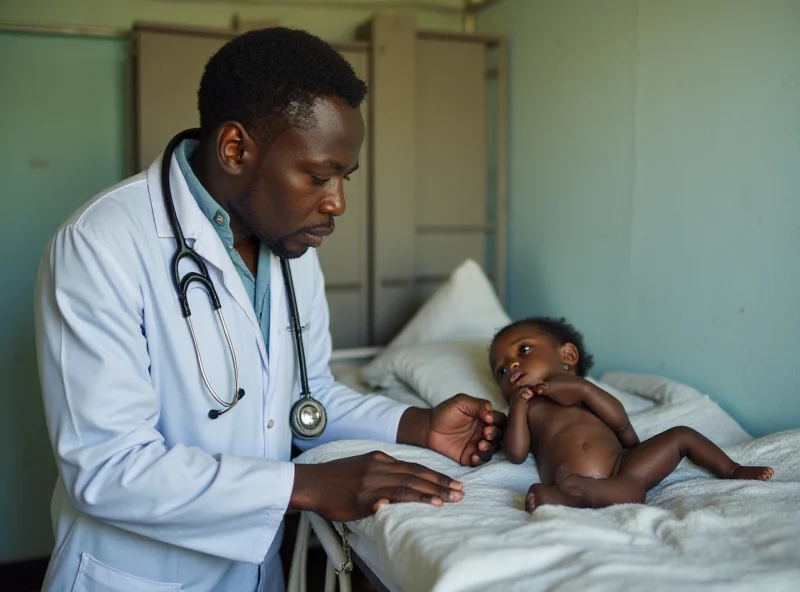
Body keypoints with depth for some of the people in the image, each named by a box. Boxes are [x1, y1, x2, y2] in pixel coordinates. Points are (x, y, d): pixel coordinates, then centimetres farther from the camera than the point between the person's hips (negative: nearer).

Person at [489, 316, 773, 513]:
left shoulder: (578, 390, 30)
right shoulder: (524, 409, 26)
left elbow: (620, 421, 13)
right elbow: (516, 453, 5)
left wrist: (583, 389, 5)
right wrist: (519, 402, 4)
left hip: (621, 465, 4)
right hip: (571, 482, -4)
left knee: (681, 435, 5)